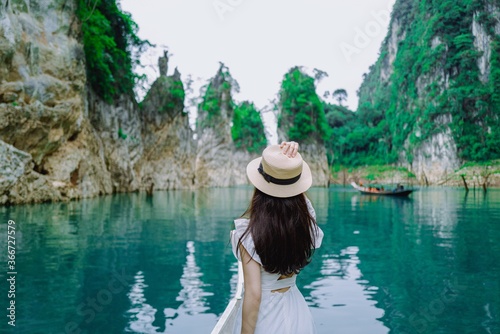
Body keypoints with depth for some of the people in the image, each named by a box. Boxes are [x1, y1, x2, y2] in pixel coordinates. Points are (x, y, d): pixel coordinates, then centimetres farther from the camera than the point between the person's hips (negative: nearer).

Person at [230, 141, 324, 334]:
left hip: (263, 316, -4)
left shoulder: (249, 232, -27)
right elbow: (297, 188, 6)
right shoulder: (306, 217, -15)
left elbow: (253, 295, -25)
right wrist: (291, 159, -13)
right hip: (296, 311, 5)